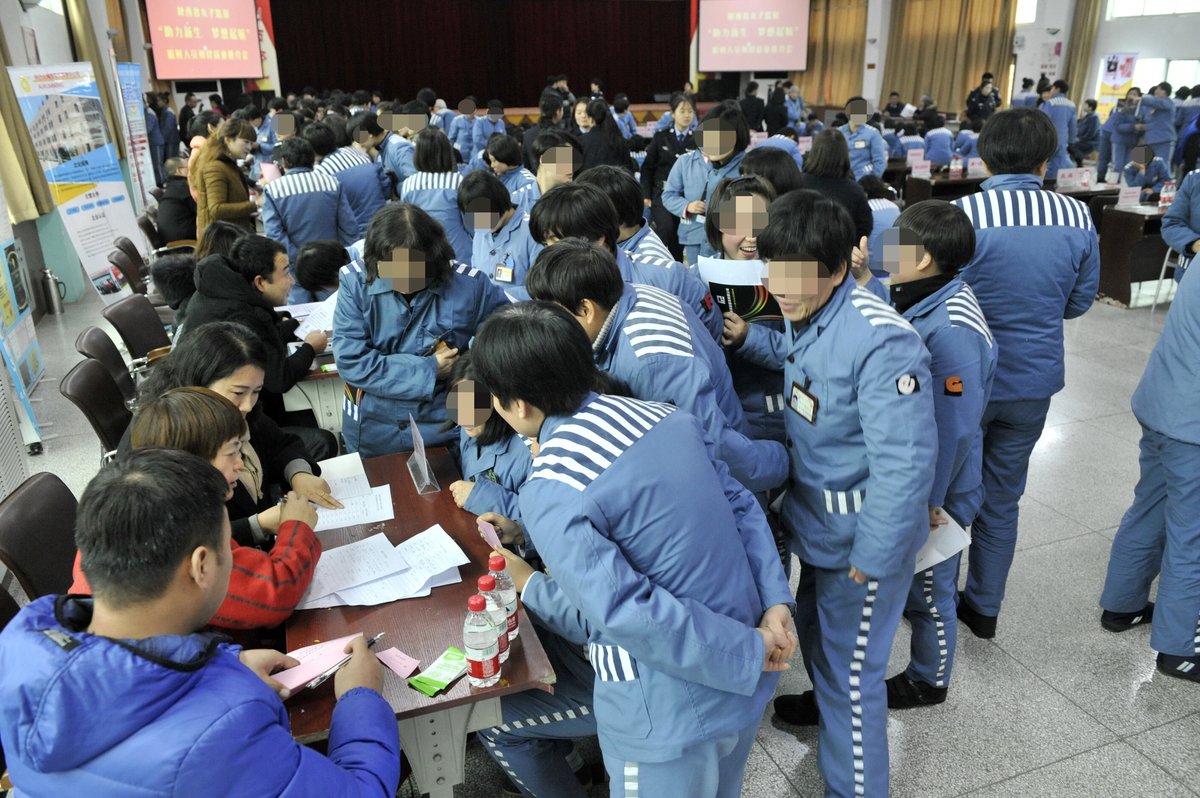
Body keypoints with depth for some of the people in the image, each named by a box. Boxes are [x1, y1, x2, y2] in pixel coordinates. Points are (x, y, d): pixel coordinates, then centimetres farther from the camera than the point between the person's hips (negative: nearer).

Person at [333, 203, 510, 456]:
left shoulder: (468, 284, -15)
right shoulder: (356, 281, -15)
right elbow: (351, 362, -18)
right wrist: (429, 369, -19)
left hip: (441, 426, 0)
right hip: (371, 429, 1)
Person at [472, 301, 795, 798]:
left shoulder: (550, 492, -21)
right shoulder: (665, 416, -1)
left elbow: (628, 613, -26)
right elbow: (741, 505, 0)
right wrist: (775, 602, -4)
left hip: (672, 711, -7)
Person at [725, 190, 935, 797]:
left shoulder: (879, 342, -31)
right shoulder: (810, 316, -3)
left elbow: (904, 461, -30)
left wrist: (871, 559, -22)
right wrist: (747, 337, 4)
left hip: (859, 539, -9)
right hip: (816, 523, 9)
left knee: (849, 668, 8)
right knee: (815, 632, 31)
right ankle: (826, 704, 60)